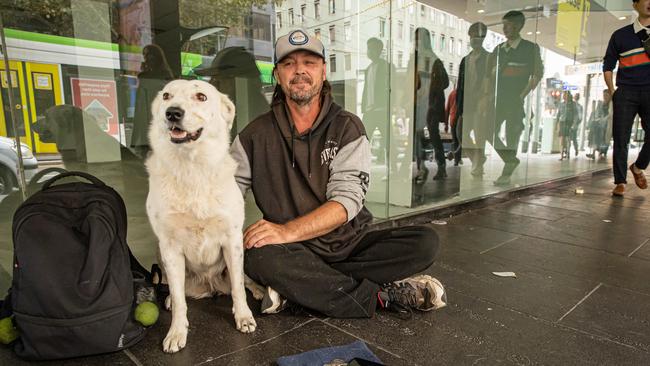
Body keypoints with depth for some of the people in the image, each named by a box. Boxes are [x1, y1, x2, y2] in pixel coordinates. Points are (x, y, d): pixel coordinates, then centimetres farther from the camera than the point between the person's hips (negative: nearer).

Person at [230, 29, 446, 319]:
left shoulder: (348, 128, -1)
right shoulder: (256, 135, 4)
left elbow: (347, 200, -14)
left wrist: (288, 231, -27)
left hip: (351, 243, 1)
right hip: (296, 252, 0)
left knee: (425, 241, -19)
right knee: (259, 257, -33)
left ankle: (301, 286, -21)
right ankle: (382, 297, -21)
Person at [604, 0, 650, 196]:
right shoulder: (621, 35, 9)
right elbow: (608, 66, 12)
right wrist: (612, 91, 3)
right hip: (626, 92, -1)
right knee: (621, 139, -5)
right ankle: (620, 182, 1)